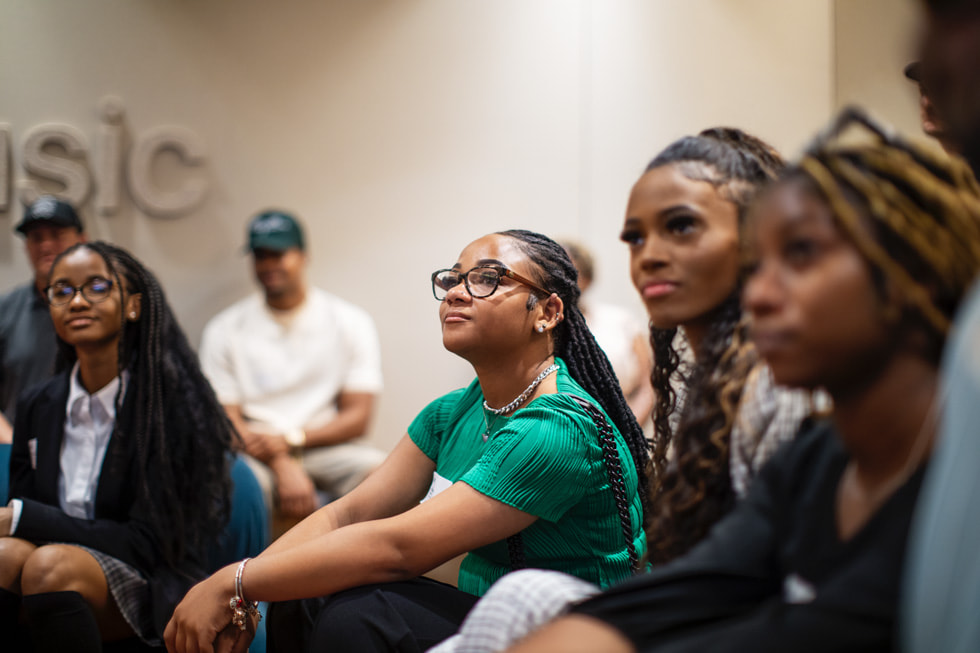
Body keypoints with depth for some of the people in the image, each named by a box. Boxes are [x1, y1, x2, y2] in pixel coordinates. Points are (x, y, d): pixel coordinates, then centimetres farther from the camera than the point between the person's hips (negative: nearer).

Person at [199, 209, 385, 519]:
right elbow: (227, 420, 0)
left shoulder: (351, 322, 6)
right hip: (255, 453, 0)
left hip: (324, 447, 1)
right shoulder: (223, 330, 7)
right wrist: (282, 466, -18)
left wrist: (290, 441, -13)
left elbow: (357, 417, 3)